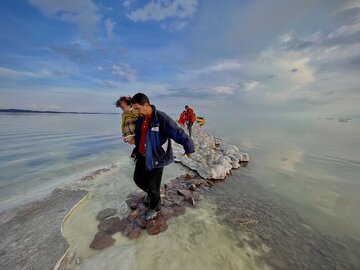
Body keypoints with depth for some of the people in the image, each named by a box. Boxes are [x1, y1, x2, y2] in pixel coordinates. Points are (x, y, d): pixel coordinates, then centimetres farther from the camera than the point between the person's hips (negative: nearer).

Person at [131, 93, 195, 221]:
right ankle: (150, 192, 52)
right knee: (138, 179, 21)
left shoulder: (162, 118, -24)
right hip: (142, 156, 7)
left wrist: (189, 147, -29)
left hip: (156, 158, -7)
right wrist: (136, 151, 23)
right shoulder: (140, 119, 1)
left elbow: (178, 133, -26)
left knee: (153, 186, 7)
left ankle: (154, 208, 36)